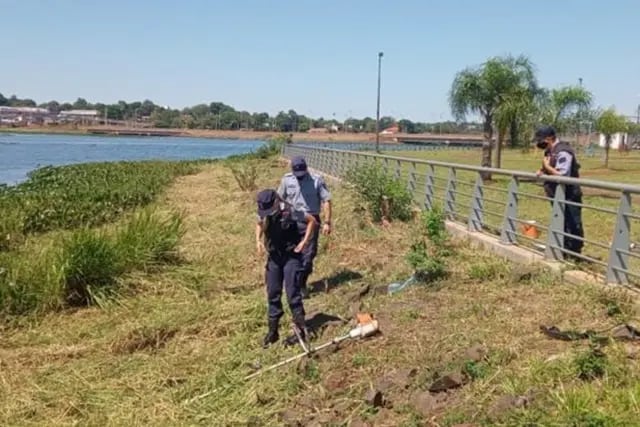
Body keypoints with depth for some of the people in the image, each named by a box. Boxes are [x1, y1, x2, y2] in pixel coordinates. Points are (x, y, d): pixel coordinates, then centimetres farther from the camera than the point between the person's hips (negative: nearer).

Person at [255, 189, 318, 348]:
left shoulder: (288, 212, -23)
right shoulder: (264, 214, -6)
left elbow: (311, 220, -13)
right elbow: (259, 224, 17)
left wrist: (304, 242, -15)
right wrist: (258, 240, 0)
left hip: (291, 256, -5)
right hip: (274, 257, 6)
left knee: (292, 294, -6)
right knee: (273, 294, 9)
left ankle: (301, 329, 7)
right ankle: (272, 331, 21)